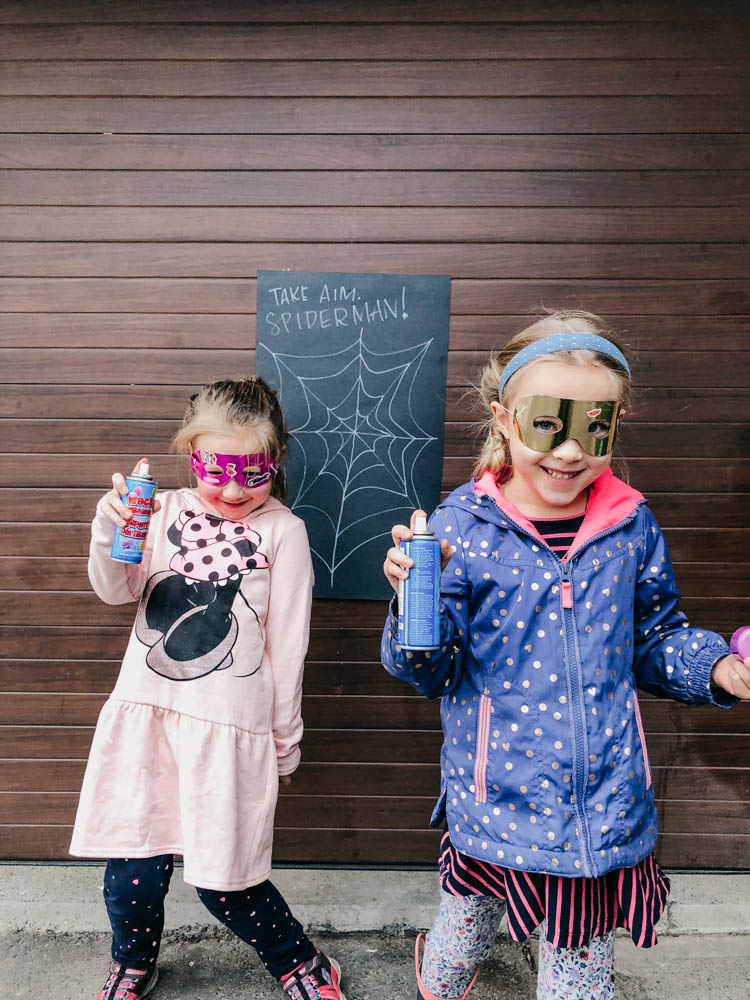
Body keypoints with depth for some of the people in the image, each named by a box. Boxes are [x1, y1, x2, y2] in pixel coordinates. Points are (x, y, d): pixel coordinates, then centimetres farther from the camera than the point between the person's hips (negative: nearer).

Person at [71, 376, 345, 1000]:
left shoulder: (283, 532, -5)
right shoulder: (169, 511, 5)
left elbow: (287, 644, -2)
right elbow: (115, 591, 0)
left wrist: (284, 742, 4)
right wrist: (111, 529, -19)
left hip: (229, 724, -3)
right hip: (144, 713, 4)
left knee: (223, 881, 5)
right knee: (132, 867, 12)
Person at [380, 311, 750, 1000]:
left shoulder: (632, 525, -6)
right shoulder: (461, 527, -15)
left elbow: (655, 640, 8)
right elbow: (429, 672, -12)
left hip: (607, 807, 2)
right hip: (497, 801, -1)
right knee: (467, 926, 26)